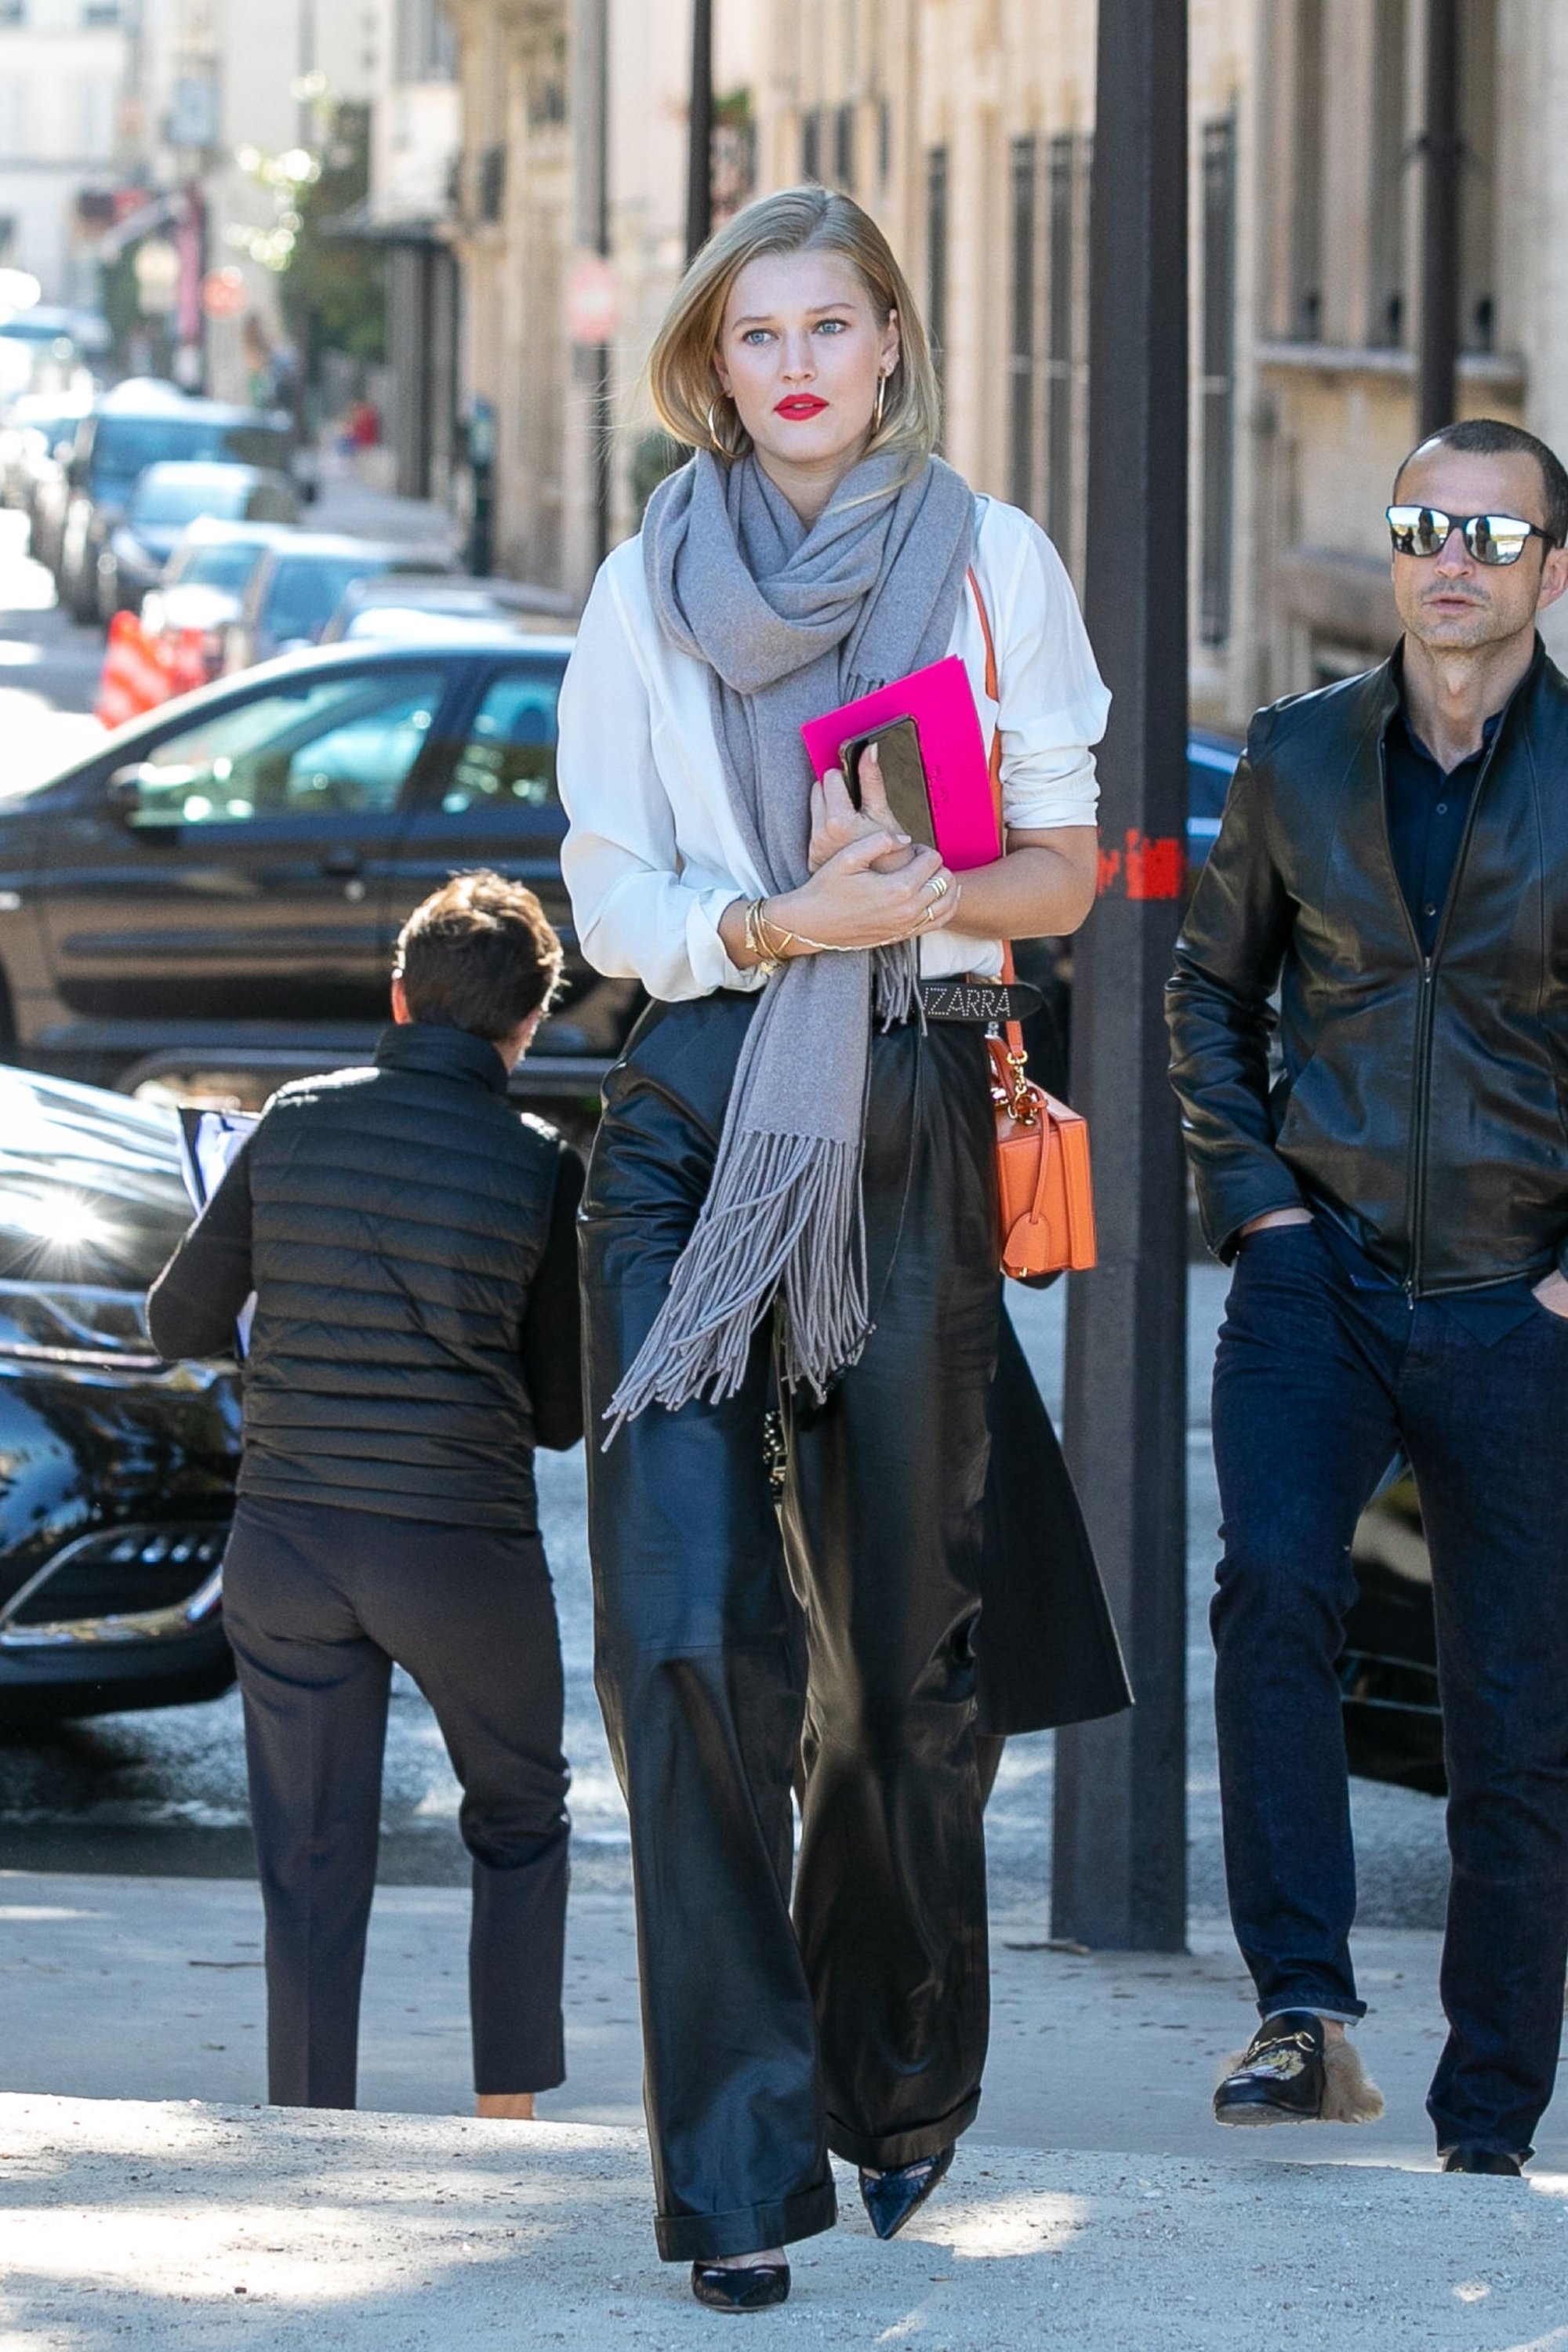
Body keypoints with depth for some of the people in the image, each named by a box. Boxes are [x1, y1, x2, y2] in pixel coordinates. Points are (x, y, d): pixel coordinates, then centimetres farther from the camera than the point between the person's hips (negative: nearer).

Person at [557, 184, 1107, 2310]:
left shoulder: (992, 561, 7)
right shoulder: (649, 585, 9)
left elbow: (1064, 867, 7)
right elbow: (610, 894, 5)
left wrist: (919, 891, -14)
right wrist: (783, 920, -14)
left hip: (911, 1118, 0)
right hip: (691, 1118, 0)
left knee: (905, 1637, 5)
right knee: (686, 1630, -12)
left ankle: (901, 2089, 26)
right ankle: (738, 2159, -12)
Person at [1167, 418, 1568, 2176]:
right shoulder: (1297, 760, 6)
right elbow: (1211, 989, 19)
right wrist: (1250, 1195, 6)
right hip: (1323, 1272, 1)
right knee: (1273, 1584, -26)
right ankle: (1304, 2013, -24)